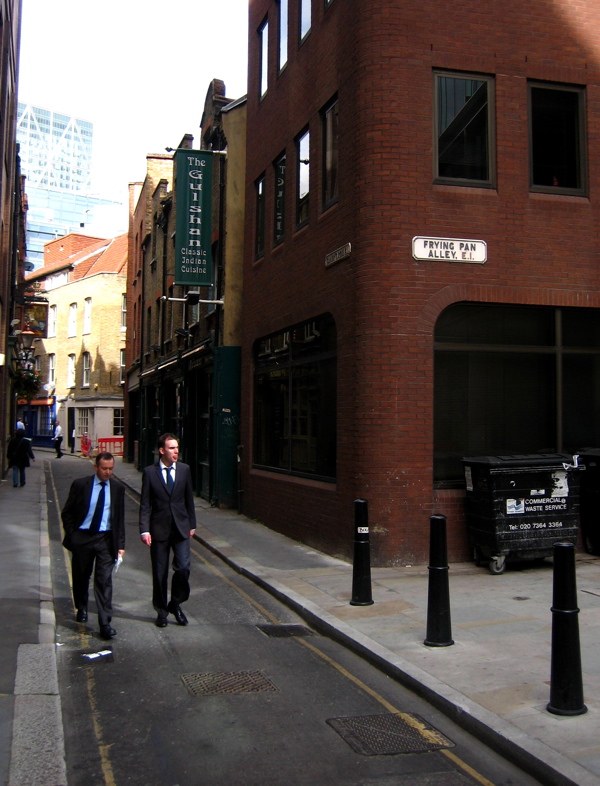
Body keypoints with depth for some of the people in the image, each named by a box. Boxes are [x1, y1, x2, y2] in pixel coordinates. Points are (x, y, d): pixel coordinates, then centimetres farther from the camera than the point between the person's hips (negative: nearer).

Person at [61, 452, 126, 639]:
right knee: (81, 576, 15)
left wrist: (120, 544, 1)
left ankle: (105, 623, -6)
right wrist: (71, 535, -4)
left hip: (106, 539, 0)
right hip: (82, 537, 0)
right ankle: (82, 608, 41)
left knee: (104, 580, -7)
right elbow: (67, 512, 2)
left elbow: (120, 518, 5)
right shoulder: (80, 484, -5)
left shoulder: (118, 488, 0)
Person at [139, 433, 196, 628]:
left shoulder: (184, 470, 3)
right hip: (159, 529, -1)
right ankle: (161, 611, 23)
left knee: (183, 567, -9)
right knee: (160, 573, 7)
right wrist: (144, 530, -11)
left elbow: (189, 499, 10)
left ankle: (175, 604, 15)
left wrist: (192, 524, 9)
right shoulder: (150, 472, -3)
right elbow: (145, 504, -4)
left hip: (181, 528, 1)